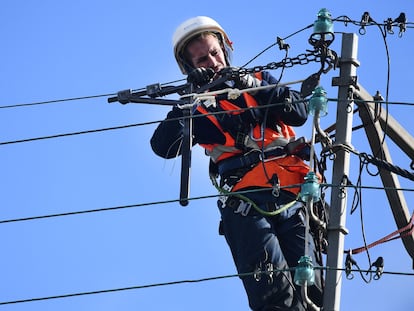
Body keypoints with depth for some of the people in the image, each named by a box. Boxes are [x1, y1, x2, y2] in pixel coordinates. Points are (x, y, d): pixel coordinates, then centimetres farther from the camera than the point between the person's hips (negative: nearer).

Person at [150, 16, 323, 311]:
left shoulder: (260, 80, 20)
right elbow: (164, 147, -4)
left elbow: (299, 113, 5)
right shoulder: (198, 108, 13)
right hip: (246, 207, -2)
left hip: (291, 200, 2)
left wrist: (254, 87, -7)